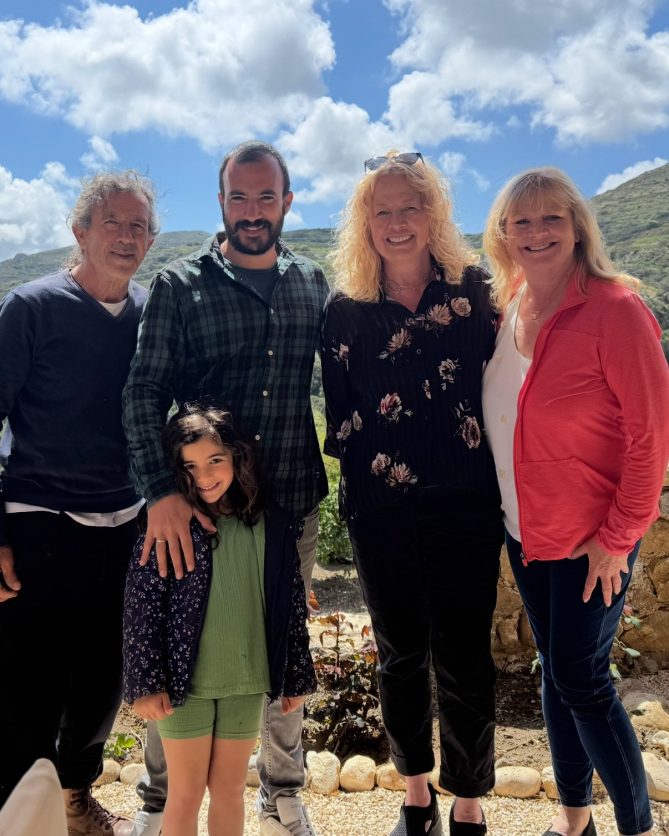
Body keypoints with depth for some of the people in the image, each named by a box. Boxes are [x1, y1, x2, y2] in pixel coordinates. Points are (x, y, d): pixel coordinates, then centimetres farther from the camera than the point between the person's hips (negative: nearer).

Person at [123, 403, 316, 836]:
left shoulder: (273, 525, -2)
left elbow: (292, 605, 4)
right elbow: (142, 606, -9)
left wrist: (297, 678, 7)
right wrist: (146, 682, -10)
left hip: (246, 683, 2)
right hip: (184, 681, -2)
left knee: (230, 790, 16)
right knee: (186, 794, 11)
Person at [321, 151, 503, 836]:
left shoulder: (472, 290, 1)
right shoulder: (345, 311, 3)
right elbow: (339, 418, 5)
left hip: (463, 503, -1)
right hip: (379, 508, 2)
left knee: (463, 660, 6)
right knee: (399, 655, 15)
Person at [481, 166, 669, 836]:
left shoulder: (614, 310, -16)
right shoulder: (507, 307, 3)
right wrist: (510, 509, 8)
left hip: (592, 541, -6)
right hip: (525, 530, 6)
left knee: (581, 683, 1)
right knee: (554, 672, 17)